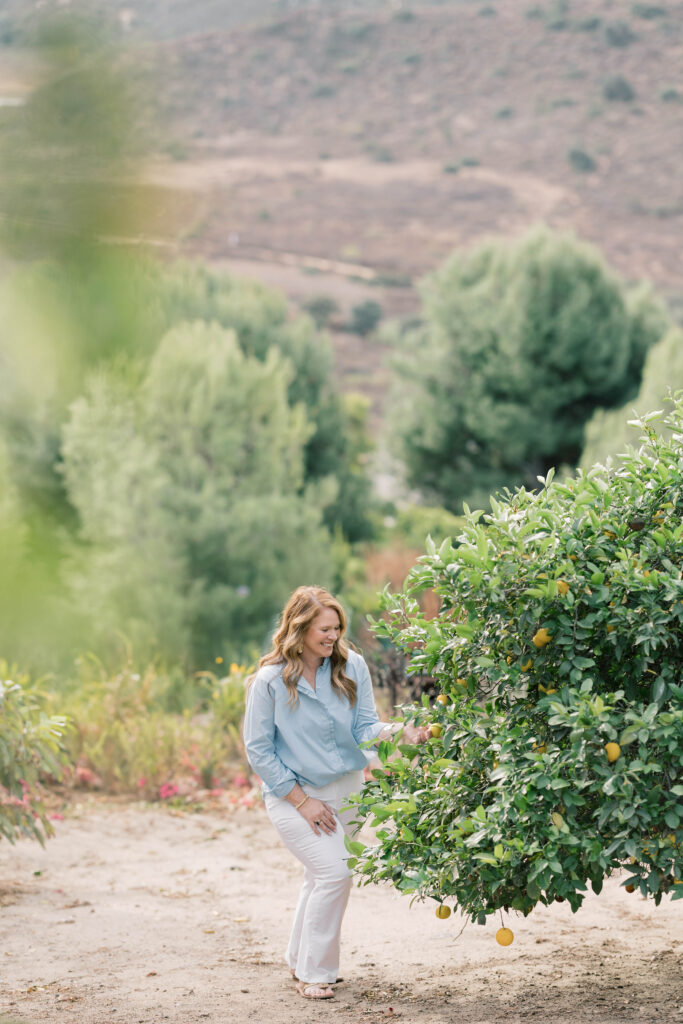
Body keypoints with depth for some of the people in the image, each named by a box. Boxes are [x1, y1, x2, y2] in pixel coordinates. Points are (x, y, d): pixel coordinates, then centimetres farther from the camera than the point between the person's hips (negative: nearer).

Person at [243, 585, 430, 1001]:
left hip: (346, 787, 5)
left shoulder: (351, 666, -6)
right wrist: (302, 800, -13)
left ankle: (300, 960, 35)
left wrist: (402, 731, -28)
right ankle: (314, 973, -1)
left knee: (321, 878, 14)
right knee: (334, 872, -16)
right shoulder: (271, 680, -16)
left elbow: (365, 727, -6)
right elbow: (258, 749, -11)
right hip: (293, 793, -5)